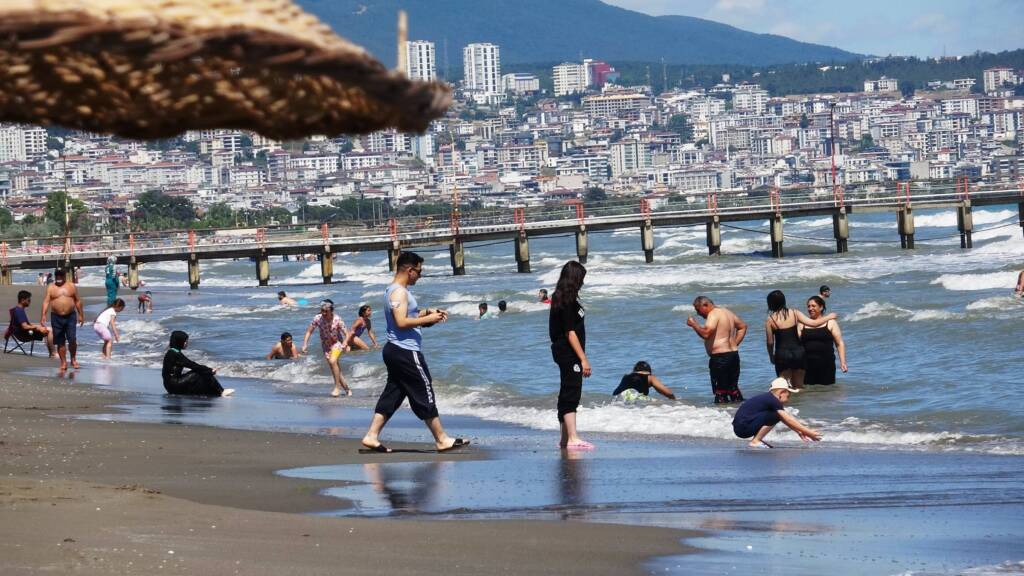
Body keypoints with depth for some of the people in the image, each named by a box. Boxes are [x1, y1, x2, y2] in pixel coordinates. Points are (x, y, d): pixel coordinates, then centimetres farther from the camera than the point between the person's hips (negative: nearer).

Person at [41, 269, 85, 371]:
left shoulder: (71, 286, 7)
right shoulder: (51, 288, 5)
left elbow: (78, 301, 10)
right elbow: (46, 301, -2)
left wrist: (81, 315, 7)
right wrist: (43, 315, -13)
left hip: (70, 316, 0)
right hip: (57, 317, 0)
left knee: (72, 339, -10)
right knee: (60, 342, 2)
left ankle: (73, 359, 10)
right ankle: (63, 362, 10)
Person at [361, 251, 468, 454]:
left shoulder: (394, 290, 17)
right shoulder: (400, 292, -15)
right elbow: (402, 322, -24)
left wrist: (426, 312, 13)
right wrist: (428, 319, -18)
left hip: (396, 351, 10)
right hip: (406, 352, -10)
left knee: (392, 395, 9)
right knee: (424, 395, -3)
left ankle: (372, 436, 4)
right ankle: (442, 440, 2)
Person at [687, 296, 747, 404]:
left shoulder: (713, 314, -12)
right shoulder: (727, 312, 17)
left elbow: (705, 334, -25)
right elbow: (743, 326, 27)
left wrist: (694, 324, -11)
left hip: (720, 357, -9)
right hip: (734, 354, 9)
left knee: (720, 392, -6)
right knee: (734, 389, 16)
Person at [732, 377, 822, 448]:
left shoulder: (768, 399, 15)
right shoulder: (772, 400, -14)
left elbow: (787, 418, 23)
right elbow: (789, 420, -15)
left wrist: (799, 431, 20)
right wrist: (808, 432, -10)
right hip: (742, 428, -10)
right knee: (775, 416, -16)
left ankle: (757, 440, 13)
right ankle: (755, 441, -13)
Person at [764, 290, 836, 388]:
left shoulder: (770, 319, -6)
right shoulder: (794, 313, -2)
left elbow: (770, 342, -2)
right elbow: (813, 323, -6)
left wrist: (771, 356, 15)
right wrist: (829, 317, 9)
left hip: (782, 354, -2)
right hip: (798, 352, 2)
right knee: (799, 386, 13)